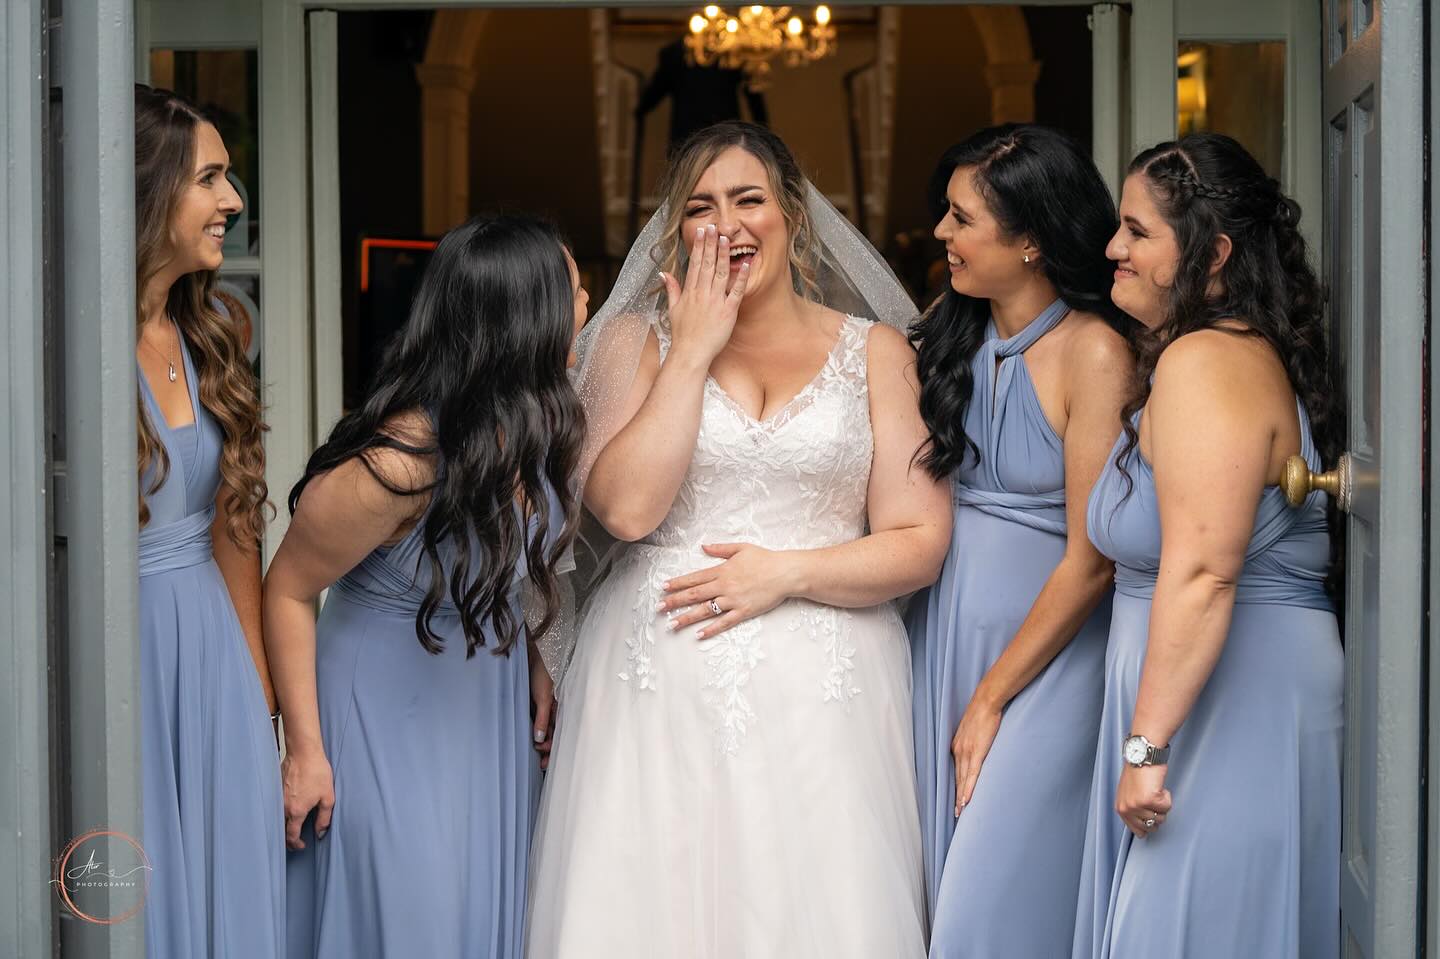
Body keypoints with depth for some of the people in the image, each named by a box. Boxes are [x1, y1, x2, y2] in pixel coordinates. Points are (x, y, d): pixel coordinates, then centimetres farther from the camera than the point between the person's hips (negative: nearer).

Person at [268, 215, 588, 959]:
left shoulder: (535, 422, -8)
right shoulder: (398, 464, -30)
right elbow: (289, 589, -17)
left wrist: (527, 655, 2)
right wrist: (304, 750, -13)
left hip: (492, 712, 7)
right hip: (390, 723, -7)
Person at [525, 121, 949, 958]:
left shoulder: (875, 351, 9)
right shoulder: (636, 339, 8)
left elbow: (920, 542, 3)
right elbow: (626, 506, -8)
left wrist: (787, 573, -10)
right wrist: (694, 351, -6)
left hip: (824, 691, 0)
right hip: (662, 686, 0)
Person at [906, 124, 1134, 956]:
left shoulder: (1092, 351, -14)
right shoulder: (956, 335, 6)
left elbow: (1090, 561, -14)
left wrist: (992, 699, -10)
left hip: (1044, 656, -6)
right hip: (938, 633, 6)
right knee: (932, 890, 11)